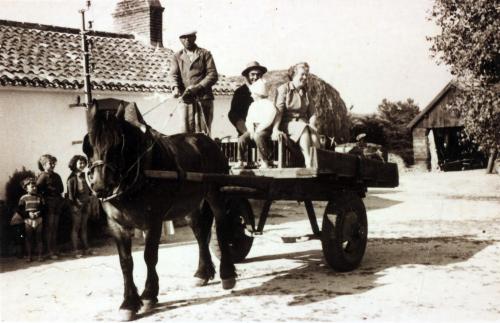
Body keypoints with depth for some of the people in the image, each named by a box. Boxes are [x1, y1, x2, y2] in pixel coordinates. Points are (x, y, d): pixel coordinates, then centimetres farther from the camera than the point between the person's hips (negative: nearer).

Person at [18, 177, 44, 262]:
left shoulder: (39, 198, 4)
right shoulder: (23, 198, -1)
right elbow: (19, 209, -3)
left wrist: (39, 213, -13)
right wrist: (28, 214, -14)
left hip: (38, 221, 1)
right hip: (28, 221, -1)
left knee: (39, 238, 4)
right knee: (28, 239, 3)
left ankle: (39, 255, 11)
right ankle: (28, 256, 9)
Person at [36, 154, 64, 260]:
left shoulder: (56, 176, 17)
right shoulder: (43, 176, -4)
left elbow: (61, 189, 15)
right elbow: (38, 189, -12)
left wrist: (51, 189, 2)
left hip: (57, 205, 6)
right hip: (48, 204, -6)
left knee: (54, 228, 8)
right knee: (49, 228, -6)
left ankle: (54, 250, 13)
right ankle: (49, 251, -3)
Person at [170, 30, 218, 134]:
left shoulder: (205, 54, 9)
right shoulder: (177, 56, 16)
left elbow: (213, 75, 0)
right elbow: (174, 75, 4)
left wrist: (198, 87, -15)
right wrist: (176, 88, -18)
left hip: (204, 99, -2)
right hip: (186, 101, 2)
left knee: (203, 133, -3)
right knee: (187, 132, -4)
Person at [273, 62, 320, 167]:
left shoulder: (306, 92, 18)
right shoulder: (284, 89, 2)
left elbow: (312, 113, 14)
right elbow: (278, 111, -9)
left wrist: (312, 124, -8)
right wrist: (275, 129, -22)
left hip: (302, 122, 4)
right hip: (287, 123, -4)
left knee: (313, 132, -30)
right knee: (304, 127, -35)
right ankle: (308, 162, -43)